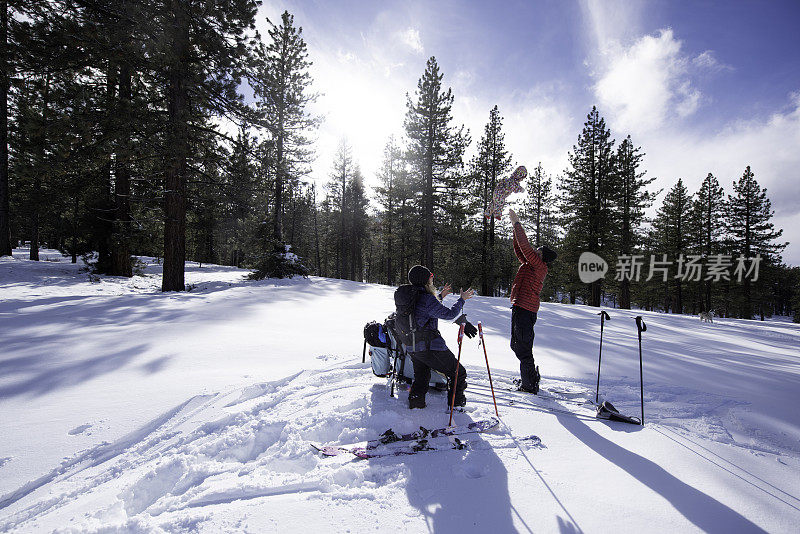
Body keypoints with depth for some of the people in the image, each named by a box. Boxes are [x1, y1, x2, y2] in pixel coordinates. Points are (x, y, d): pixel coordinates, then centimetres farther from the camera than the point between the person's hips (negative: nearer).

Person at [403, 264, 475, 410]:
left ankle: (415, 406, 18)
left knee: (421, 378, 24)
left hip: (411, 347, 9)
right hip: (430, 347, -9)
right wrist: (462, 300, -2)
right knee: (458, 373, 8)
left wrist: (440, 296, 33)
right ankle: (456, 406, 14)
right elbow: (449, 314, -15)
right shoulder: (427, 298, -18)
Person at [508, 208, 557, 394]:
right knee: (517, 345, 20)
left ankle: (529, 385, 3)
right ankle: (532, 375, 33)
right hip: (521, 309, 10)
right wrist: (516, 226, 21)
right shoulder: (533, 264, 16)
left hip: (525, 310, -10)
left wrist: (517, 223, -9)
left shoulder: (539, 265, -10)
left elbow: (524, 246, -17)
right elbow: (519, 249, 24)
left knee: (523, 347, -5)